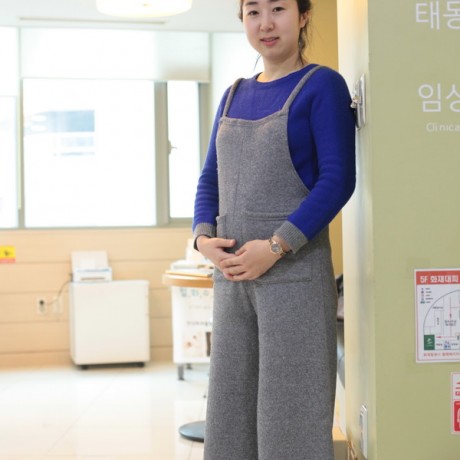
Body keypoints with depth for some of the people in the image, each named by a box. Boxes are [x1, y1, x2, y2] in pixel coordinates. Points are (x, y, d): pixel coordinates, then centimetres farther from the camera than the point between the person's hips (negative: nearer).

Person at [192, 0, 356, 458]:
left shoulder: (322, 85, -3)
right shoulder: (233, 95, 14)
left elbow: (337, 179, -11)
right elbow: (210, 179, 16)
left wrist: (276, 247, -19)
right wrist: (203, 236, -3)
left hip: (293, 271, -6)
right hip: (231, 273, 6)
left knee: (290, 406, 1)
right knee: (229, 404, 12)